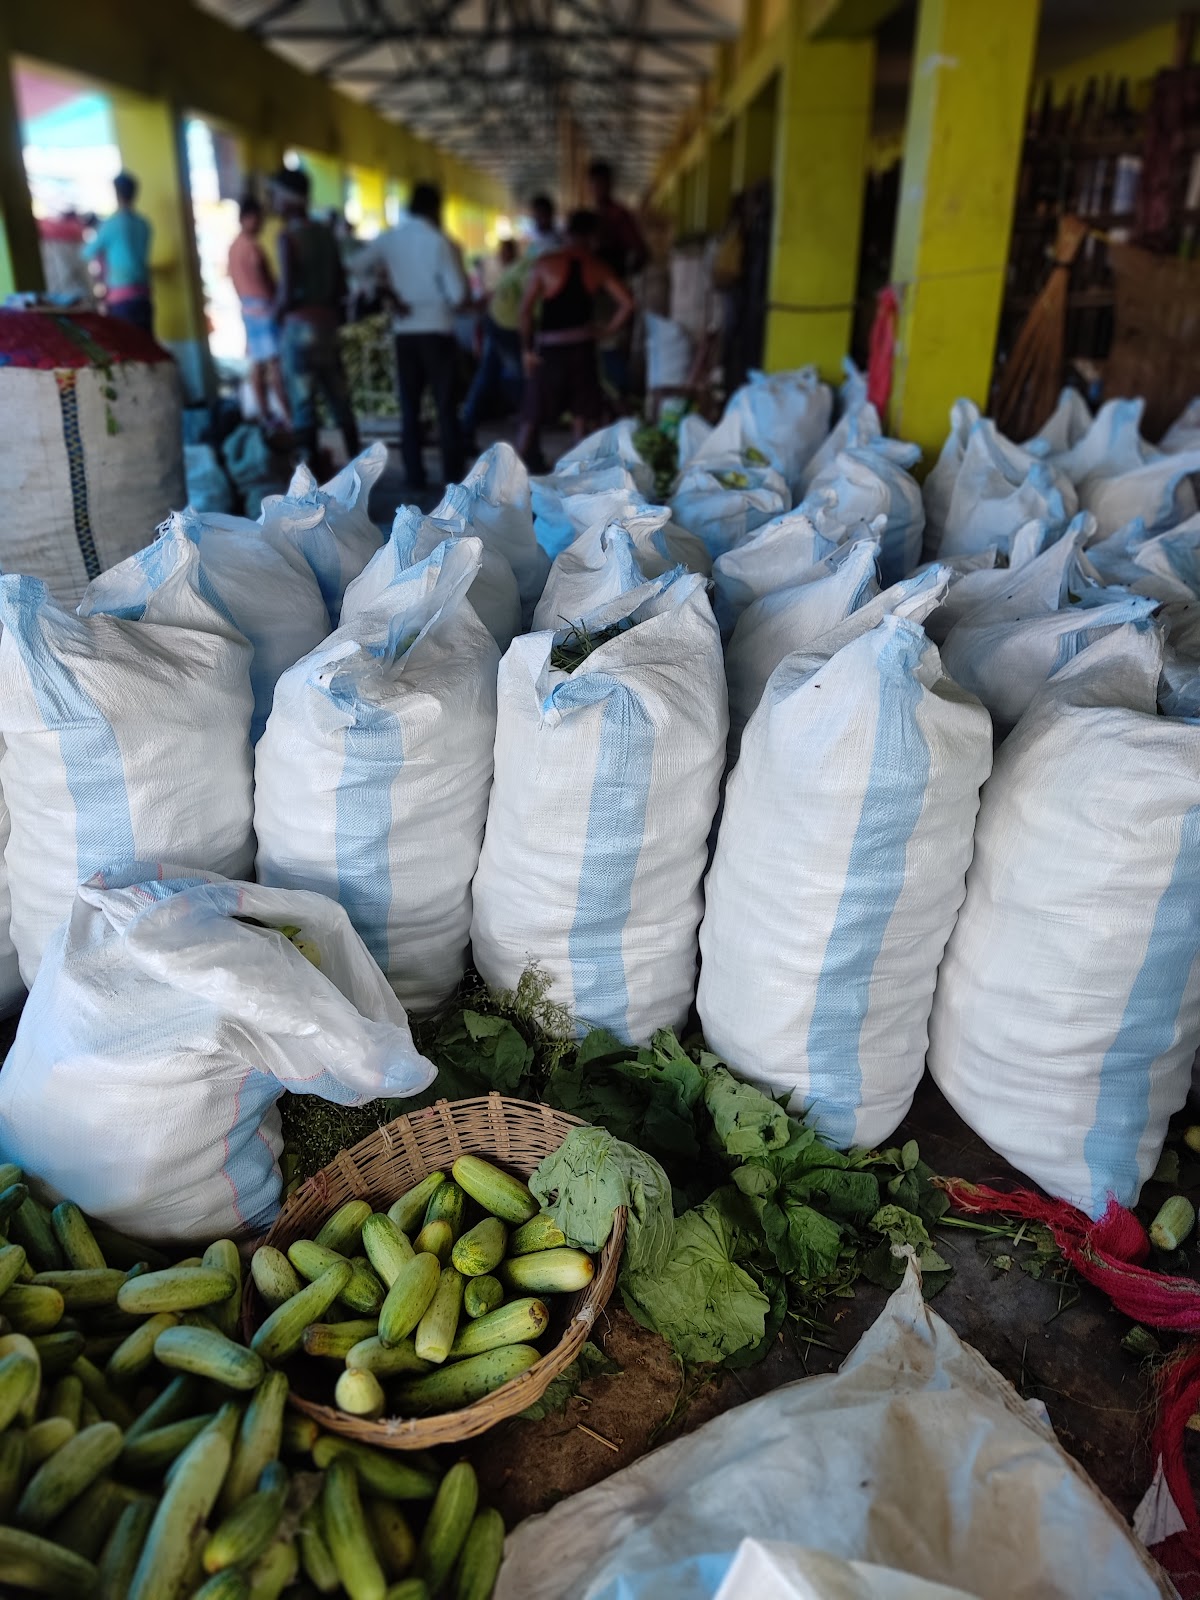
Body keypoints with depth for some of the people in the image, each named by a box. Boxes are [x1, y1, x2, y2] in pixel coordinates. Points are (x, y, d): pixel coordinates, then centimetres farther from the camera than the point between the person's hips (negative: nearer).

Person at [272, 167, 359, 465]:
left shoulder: (288, 236, -10)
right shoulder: (325, 232, 11)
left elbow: (287, 292, -16)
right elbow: (341, 284, 13)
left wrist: (276, 314, 2)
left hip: (300, 325, -7)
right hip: (327, 322, 7)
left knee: (303, 403, -5)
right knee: (339, 399, 13)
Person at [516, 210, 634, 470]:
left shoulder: (544, 264, -5)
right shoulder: (598, 268, 2)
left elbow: (526, 309, -10)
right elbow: (627, 303, -3)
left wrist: (526, 348, -2)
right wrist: (607, 331, 7)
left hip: (549, 350, -2)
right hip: (582, 349, 2)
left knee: (532, 417, 6)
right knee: (585, 417, 11)